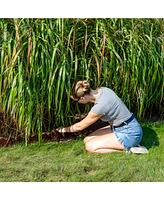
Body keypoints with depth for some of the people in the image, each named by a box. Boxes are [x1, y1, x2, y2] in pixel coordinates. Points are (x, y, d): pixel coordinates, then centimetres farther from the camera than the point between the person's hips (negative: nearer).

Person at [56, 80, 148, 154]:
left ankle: (128, 148, -7)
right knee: (87, 139, 5)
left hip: (129, 134, -9)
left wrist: (64, 129, 6)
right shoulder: (101, 89, -7)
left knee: (90, 146, -11)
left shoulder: (100, 106, -29)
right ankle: (127, 145, 6)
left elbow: (79, 126, -11)